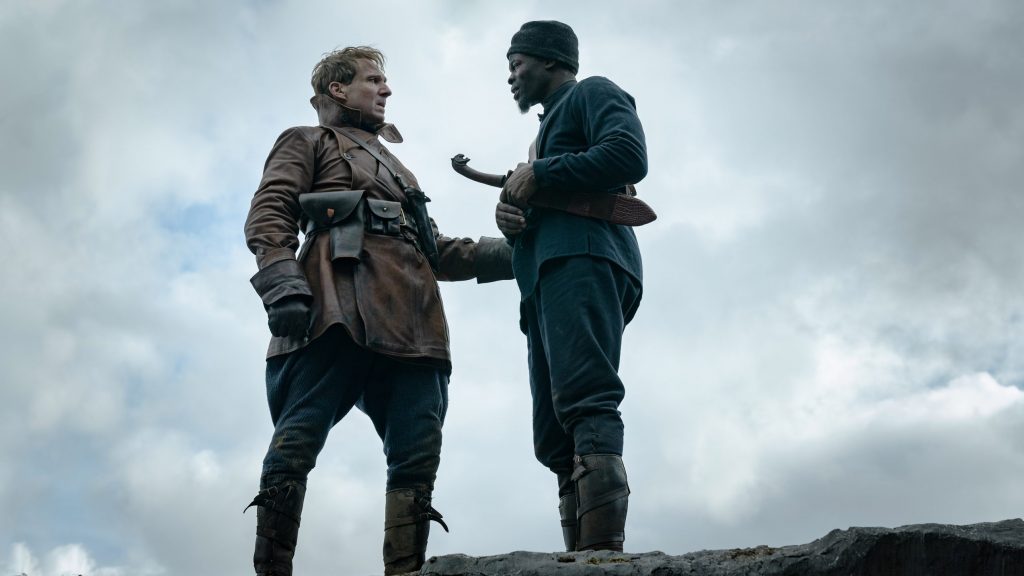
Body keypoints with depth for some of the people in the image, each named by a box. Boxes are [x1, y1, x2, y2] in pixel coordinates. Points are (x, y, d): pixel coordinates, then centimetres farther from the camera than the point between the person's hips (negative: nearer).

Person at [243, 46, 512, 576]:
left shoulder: (393, 167, 40)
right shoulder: (308, 142, 22)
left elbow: (437, 251, 35)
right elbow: (269, 215, 4)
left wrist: (511, 253, 22)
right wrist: (281, 283, -15)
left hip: (409, 320, 6)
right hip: (341, 305, -6)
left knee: (418, 454, -8)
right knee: (299, 439, -17)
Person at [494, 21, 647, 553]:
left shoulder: (592, 93, 13)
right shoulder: (548, 131, 38)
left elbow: (629, 155, -8)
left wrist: (538, 174, -4)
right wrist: (511, 217, 8)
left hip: (583, 259, -9)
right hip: (548, 276, 9)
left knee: (584, 402, -26)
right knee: (555, 438, -3)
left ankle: (603, 550, -37)